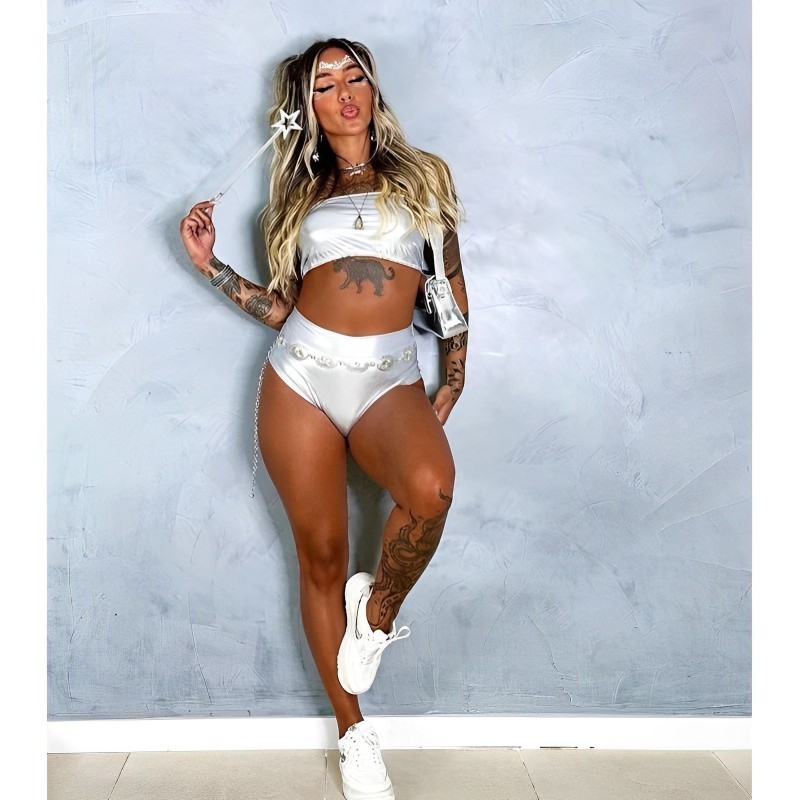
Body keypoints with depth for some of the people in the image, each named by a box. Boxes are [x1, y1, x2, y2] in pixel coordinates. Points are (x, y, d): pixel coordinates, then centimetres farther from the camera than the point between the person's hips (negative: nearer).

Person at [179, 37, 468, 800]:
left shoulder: (424, 173, 13)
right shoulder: (301, 192, 16)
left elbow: (452, 286, 12)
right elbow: (281, 308, 11)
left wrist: (451, 385, 6)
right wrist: (209, 263, 4)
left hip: (390, 379, -1)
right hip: (300, 374, 2)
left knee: (430, 486, -34)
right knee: (320, 554, 1)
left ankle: (380, 607, -1)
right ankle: (353, 732, 18)